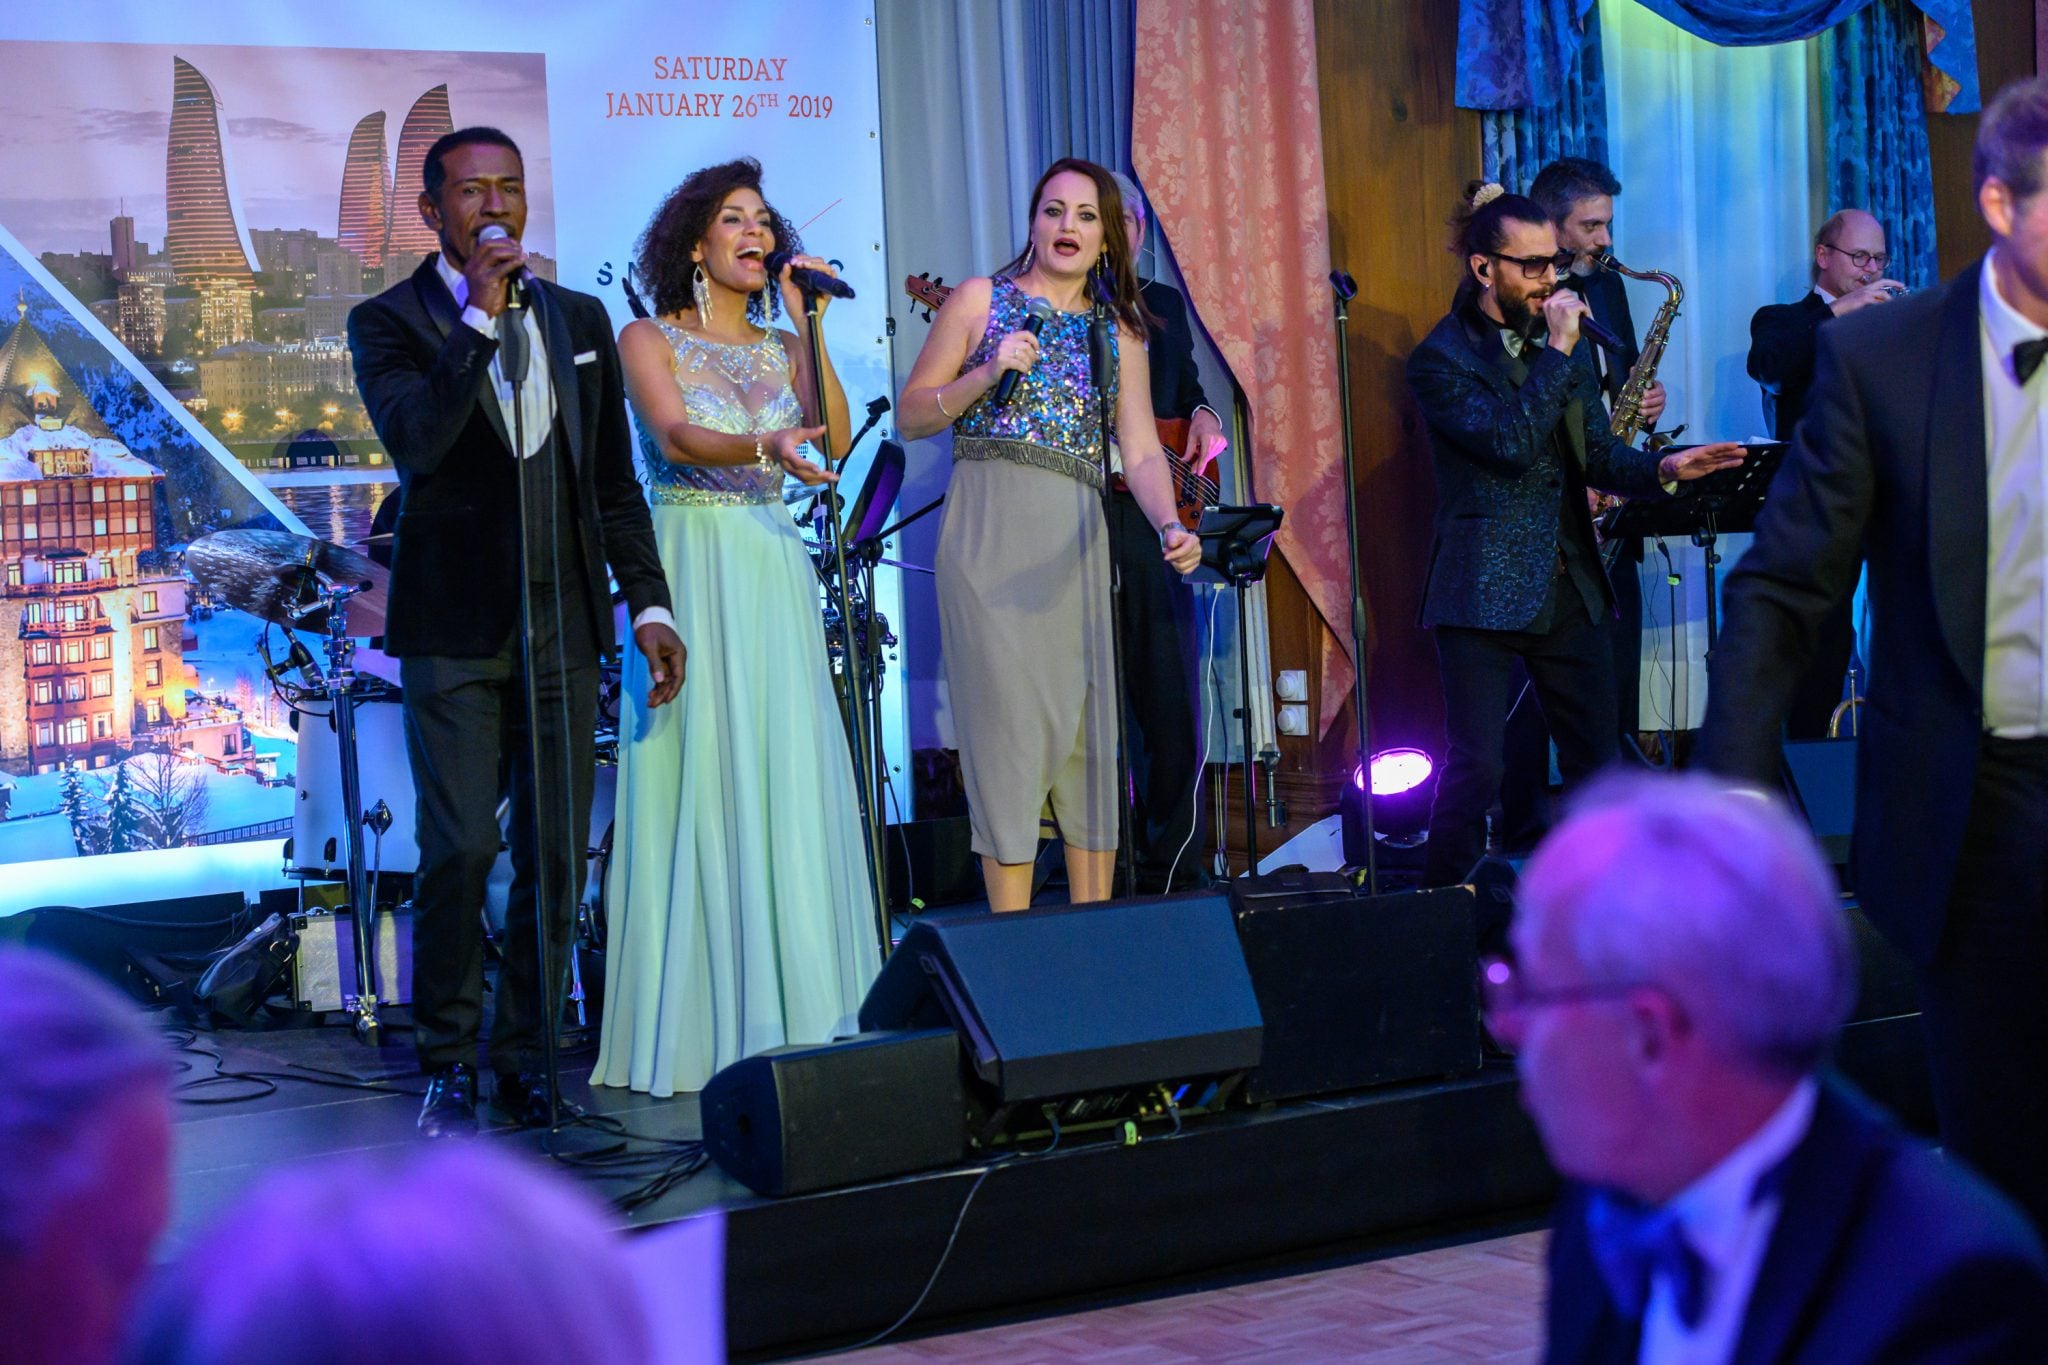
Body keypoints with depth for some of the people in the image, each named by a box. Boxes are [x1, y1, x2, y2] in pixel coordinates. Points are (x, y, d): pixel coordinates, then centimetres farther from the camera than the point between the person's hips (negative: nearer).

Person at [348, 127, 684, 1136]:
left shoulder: (580, 320, 14)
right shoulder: (390, 322, 1)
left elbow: (615, 482, 16)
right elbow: (415, 440, -18)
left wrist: (649, 604, 10)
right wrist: (479, 317, -18)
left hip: (564, 627, 4)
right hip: (454, 633, -4)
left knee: (557, 856, 3)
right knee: (460, 851, -8)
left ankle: (524, 1052, 14)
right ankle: (449, 1060, 6)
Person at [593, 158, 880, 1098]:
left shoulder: (782, 346, 15)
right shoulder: (649, 339, 3)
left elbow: (834, 441, -1)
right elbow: (677, 437, -15)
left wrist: (809, 327, -5)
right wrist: (765, 447, -34)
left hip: (774, 575, 4)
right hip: (689, 572, -4)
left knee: (790, 785, 0)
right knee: (698, 785, -7)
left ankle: (793, 1020, 5)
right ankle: (697, 1028, -4)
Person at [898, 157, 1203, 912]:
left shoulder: (1119, 334, 14)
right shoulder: (982, 301, 7)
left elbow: (1142, 451, 5)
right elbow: (911, 415, 5)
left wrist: (1169, 524, -13)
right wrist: (988, 375, -10)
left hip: (1076, 544, 3)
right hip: (989, 531, -3)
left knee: (1089, 730, 2)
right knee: (1010, 719, -7)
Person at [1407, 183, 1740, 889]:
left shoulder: (1563, 342, 13)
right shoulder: (1442, 357, -9)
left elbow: (1594, 454, 13)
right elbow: (1511, 446, -22)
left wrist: (1662, 467, -6)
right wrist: (1557, 351, -19)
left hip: (1570, 588, 7)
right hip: (1484, 593, -6)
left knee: (1596, 759, 10)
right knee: (1474, 767, -6)